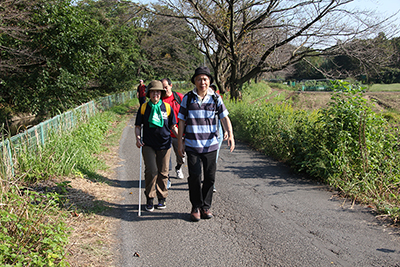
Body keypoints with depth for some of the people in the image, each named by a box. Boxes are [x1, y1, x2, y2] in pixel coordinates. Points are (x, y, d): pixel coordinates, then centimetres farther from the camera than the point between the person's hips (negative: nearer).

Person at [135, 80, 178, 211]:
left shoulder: (167, 107, 4)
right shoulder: (144, 107, 4)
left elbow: (173, 126, 10)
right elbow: (138, 126, 10)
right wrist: (138, 138, -7)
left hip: (164, 144, 1)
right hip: (148, 145, -1)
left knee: (163, 172, 6)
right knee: (151, 171, -12)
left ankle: (162, 198, 23)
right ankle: (150, 199, 5)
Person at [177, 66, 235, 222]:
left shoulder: (215, 98, 4)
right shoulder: (188, 98, 2)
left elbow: (225, 118, 0)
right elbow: (181, 121, 4)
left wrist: (230, 135, -17)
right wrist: (180, 142, 1)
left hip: (211, 145, 1)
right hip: (192, 145, -1)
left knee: (210, 177, 6)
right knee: (194, 177, -1)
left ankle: (206, 206, 22)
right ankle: (196, 207, 15)